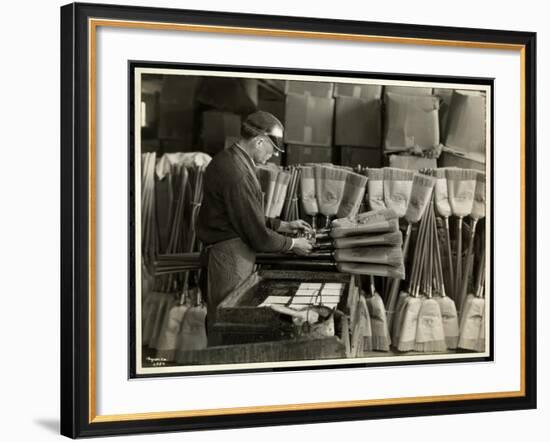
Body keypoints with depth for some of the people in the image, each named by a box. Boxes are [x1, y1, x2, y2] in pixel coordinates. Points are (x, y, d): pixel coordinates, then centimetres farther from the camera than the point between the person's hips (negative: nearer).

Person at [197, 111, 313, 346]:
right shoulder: (237, 174, -23)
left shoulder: (226, 160, 9)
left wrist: (282, 225, 16)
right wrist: (292, 244, -3)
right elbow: (258, 235, -18)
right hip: (231, 257, -10)